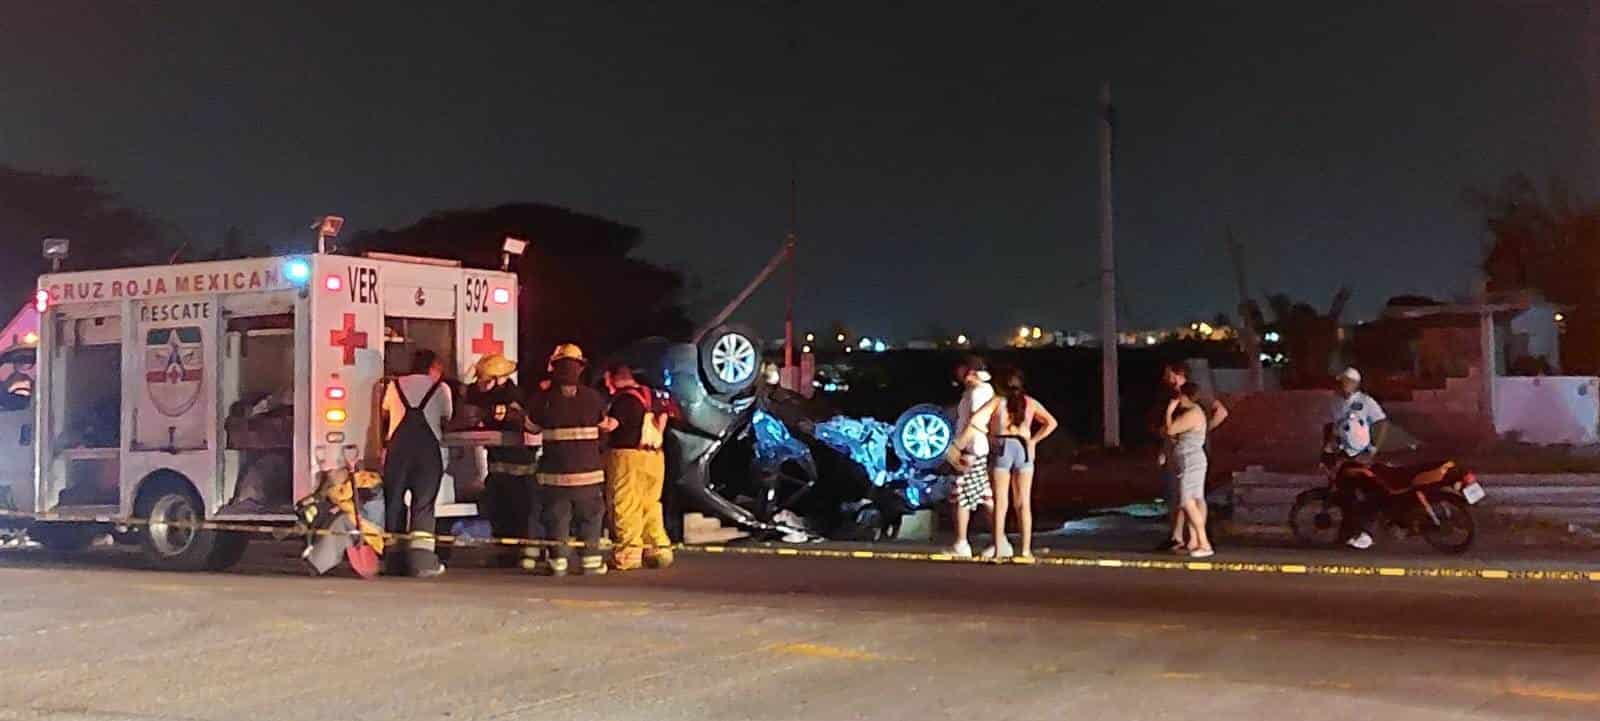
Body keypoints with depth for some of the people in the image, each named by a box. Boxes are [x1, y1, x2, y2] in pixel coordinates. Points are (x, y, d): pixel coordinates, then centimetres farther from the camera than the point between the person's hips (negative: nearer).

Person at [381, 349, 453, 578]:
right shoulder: (441, 388, 7)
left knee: (394, 501, 8)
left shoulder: (395, 385, 14)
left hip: (397, 447, 2)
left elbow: (385, 413, 25)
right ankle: (422, 558, -12)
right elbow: (447, 418, 13)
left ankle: (394, 560, 7)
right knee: (423, 503, -2)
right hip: (428, 448, -2)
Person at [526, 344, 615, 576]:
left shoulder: (544, 398, -5)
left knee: (556, 518, 8)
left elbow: (531, 427, 8)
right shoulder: (593, 397, -5)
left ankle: (558, 561, 8)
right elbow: (605, 426, 9)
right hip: (588, 470, 0)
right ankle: (591, 560, 11)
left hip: (554, 472, 0)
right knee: (590, 517, 11)